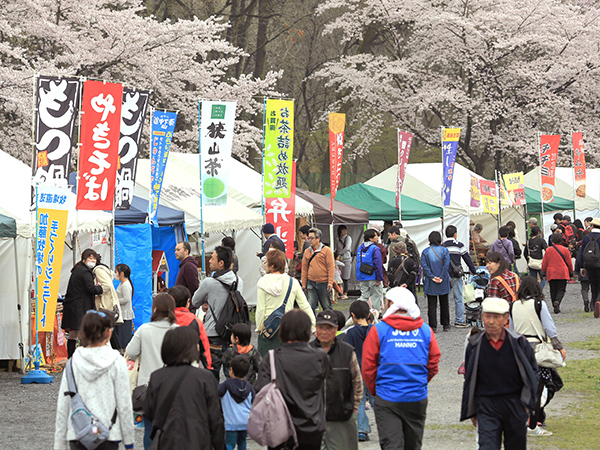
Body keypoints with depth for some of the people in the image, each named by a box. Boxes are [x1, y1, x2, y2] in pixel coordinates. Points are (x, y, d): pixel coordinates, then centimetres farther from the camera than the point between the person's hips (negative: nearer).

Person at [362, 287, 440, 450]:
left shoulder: (378, 330, -6)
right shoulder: (426, 330, 3)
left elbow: (368, 368, -5)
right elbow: (433, 365, 8)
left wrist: (375, 390, 11)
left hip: (387, 400, -3)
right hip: (417, 399, 3)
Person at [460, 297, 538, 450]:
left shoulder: (519, 343, -2)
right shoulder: (474, 345, 1)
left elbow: (532, 371, 8)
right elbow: (469, 380, 10)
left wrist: (528, 401, -1)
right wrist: (471, 411, 11)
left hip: (515, 406, 1)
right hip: (486, 407, -1)